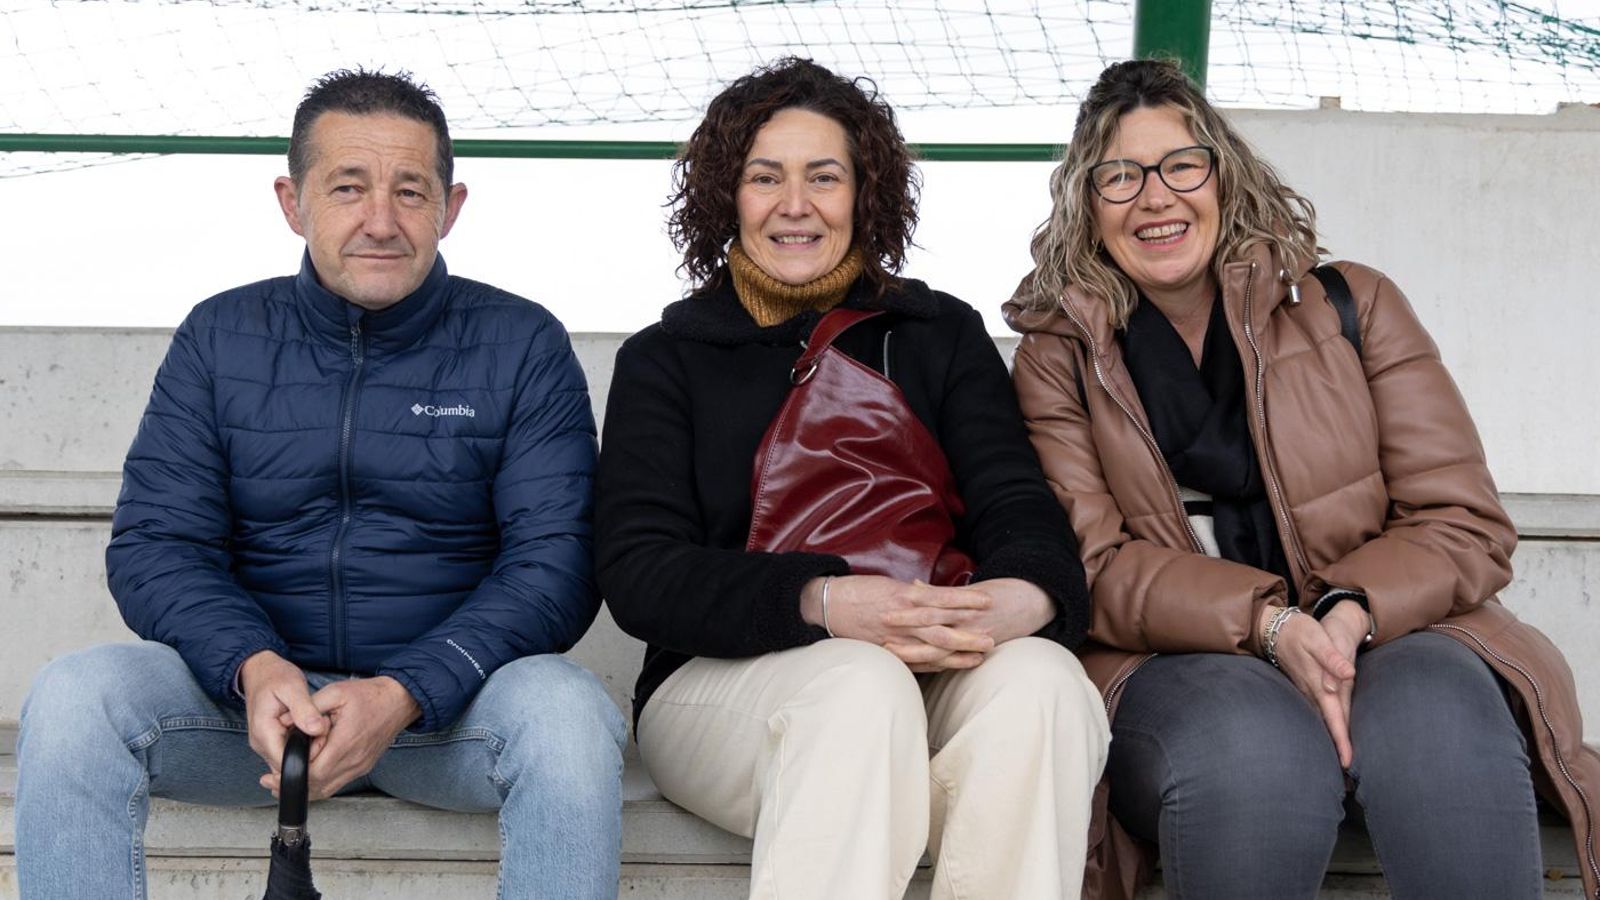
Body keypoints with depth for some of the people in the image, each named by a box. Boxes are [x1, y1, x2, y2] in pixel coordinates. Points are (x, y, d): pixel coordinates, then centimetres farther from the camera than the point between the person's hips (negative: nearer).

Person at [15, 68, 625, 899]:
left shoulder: (522, 346, 2)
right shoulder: (221, 337, 8)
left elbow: (555, 559, -6)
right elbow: (153, 544, 2)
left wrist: (406, 693, -22)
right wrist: (253, 668, -20)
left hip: (446, 696, -1)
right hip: (248, 686, 1)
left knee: (564, 709, -34)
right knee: (73, 697, -26)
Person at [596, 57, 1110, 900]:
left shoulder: (943, 335, 17)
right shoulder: (665, 358, 11)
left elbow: (1018, 506, 4)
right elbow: (637, 574, -3)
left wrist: (1027, 594, -23)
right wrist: (824, 604, -23)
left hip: (942, 671, 2)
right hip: (721, 681, -2)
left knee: (1040, 679, -32)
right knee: (862, 685, -36)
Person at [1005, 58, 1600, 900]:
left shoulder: (1352, 306, 11)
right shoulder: (1059, 357, 10)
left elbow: (1463, 524, 4)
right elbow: (1092, 565, -3)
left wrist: (1348, 617, -18)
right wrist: (1270, 625, -21)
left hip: (1385, 637, 1)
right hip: (1174, 664, 0)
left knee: (1432, 724, -36)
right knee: (1254, 750, -36)